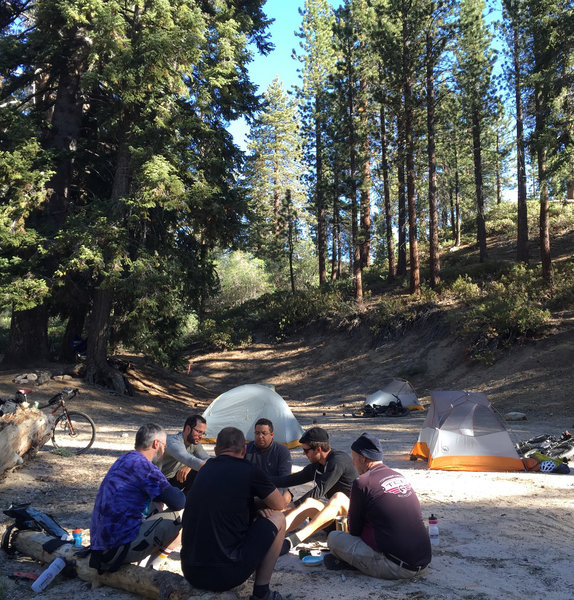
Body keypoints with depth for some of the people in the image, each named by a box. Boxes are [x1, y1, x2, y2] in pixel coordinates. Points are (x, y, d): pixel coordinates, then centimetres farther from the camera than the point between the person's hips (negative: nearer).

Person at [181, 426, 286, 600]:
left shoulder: (205, 470, 11)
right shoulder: (249, 470, -7)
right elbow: (280, 505, 9)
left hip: (190, 573, 7)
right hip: (226, 575, -6)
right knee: (278, 518, 11)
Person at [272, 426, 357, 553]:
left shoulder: (338, 460, -17)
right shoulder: (316, 466, 9)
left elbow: (319, 490, -19)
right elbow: (293, 479, 16)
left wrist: (293, 506, -13)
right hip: (333, 515, 7)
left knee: (338, 497, -37)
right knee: (309, 503, -21)